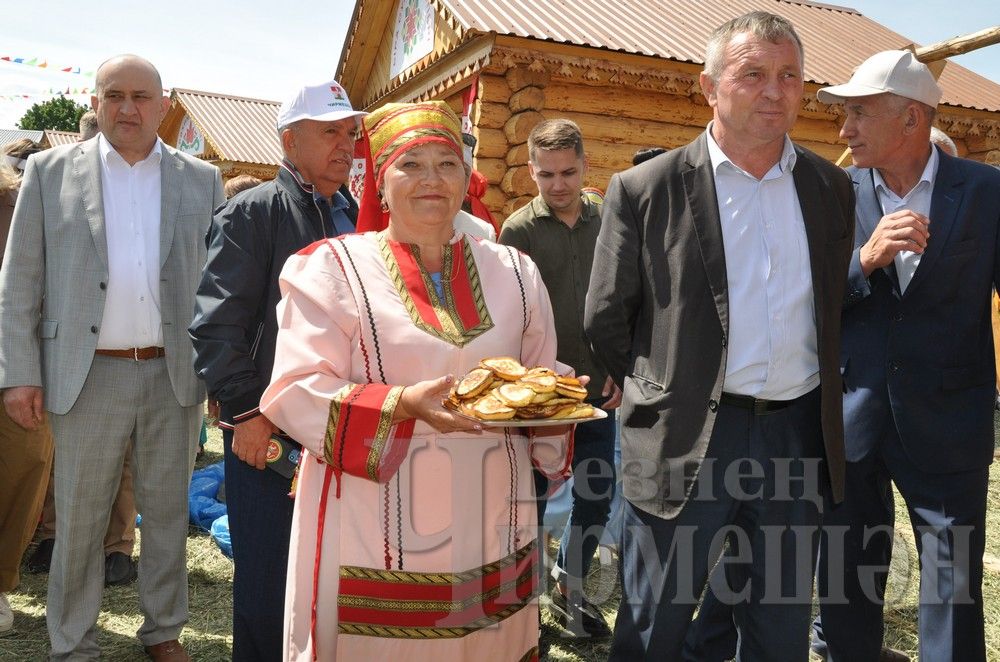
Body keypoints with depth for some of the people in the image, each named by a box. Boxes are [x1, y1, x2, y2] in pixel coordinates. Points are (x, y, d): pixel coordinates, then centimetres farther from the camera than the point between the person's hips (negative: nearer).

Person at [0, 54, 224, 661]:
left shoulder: (202, 180, 6)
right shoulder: (50, 171, 3)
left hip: (176, 374, 1)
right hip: (88, 376, -1)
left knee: (169, 511, 13)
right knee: (79, 519, 8)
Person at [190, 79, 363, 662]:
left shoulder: (360, 217, 13)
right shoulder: (253, 213, -5)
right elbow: (217, 323, -10)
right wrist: (245, 411, -14)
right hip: (269, 433, -5)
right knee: (267, 581, 6)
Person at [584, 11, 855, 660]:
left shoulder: (832, 188, 7)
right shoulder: (645, 190, -6)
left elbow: (832, 307, 17)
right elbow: (606, 321, 0)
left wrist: (814, 407, 14)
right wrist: (666, 396, 6)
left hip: (799, 437, 4)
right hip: (684, 444, -3)